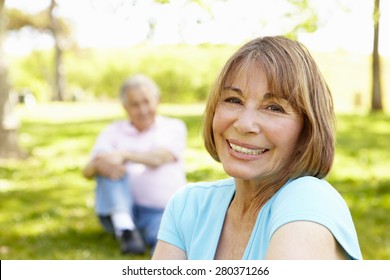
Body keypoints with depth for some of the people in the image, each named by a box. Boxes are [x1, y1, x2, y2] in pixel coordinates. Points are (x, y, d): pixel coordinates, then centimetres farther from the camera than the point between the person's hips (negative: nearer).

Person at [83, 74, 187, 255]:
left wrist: (124, 155, -25)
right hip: (120, 209, 4)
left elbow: (158, 158, -10)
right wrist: (99, 165, -21)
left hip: (160, 211, -4)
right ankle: (125, 229, -30)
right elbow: (88, 171, 4)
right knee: (110, 165, -25)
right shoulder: (114, 131, 16)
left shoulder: (174, 127, 11)